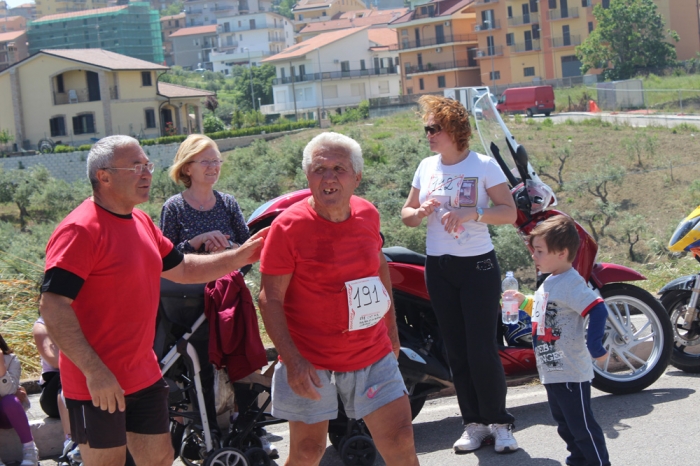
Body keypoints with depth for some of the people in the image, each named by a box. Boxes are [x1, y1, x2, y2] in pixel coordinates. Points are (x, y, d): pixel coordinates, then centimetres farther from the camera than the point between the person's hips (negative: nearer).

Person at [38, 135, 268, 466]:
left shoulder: (142, 222, 11)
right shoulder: (80, 230, -18)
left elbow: (181, 269, 23)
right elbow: (53, 306, -23)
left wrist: (240, 256, 12)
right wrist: (94, 371, -27)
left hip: (144, 377, 8)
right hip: (98, 384, -8)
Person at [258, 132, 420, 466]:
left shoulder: (368, 215, 1)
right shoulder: (289, 226, -15)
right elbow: (270, 299, -14)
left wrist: (391, 327, 21)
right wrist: (293, 361, -22)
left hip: (373, 356, 4)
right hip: (310, 363, -4)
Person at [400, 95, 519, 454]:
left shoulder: (484, 165, -6)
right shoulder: (426, 167, 8)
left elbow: (509, 212, -11)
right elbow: (406, 214, 13)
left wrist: (472, 213, -26)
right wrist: (421, 212, -10)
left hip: (478, 266, -5)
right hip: (438, 268, 5)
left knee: (482, 350, -8)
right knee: (456, 352, 7)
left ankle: (499, 423, 8)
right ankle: (474, 423, 17)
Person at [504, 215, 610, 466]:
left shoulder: (571, 284, -21)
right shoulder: (549, 283, 11)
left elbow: (598, 310, -29)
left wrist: (594, 345, -32)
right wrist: (523, 301, 19)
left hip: (570, 373, -11)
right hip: (552, 371, 11)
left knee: (581, 424, -3)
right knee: (564, 424, 21)